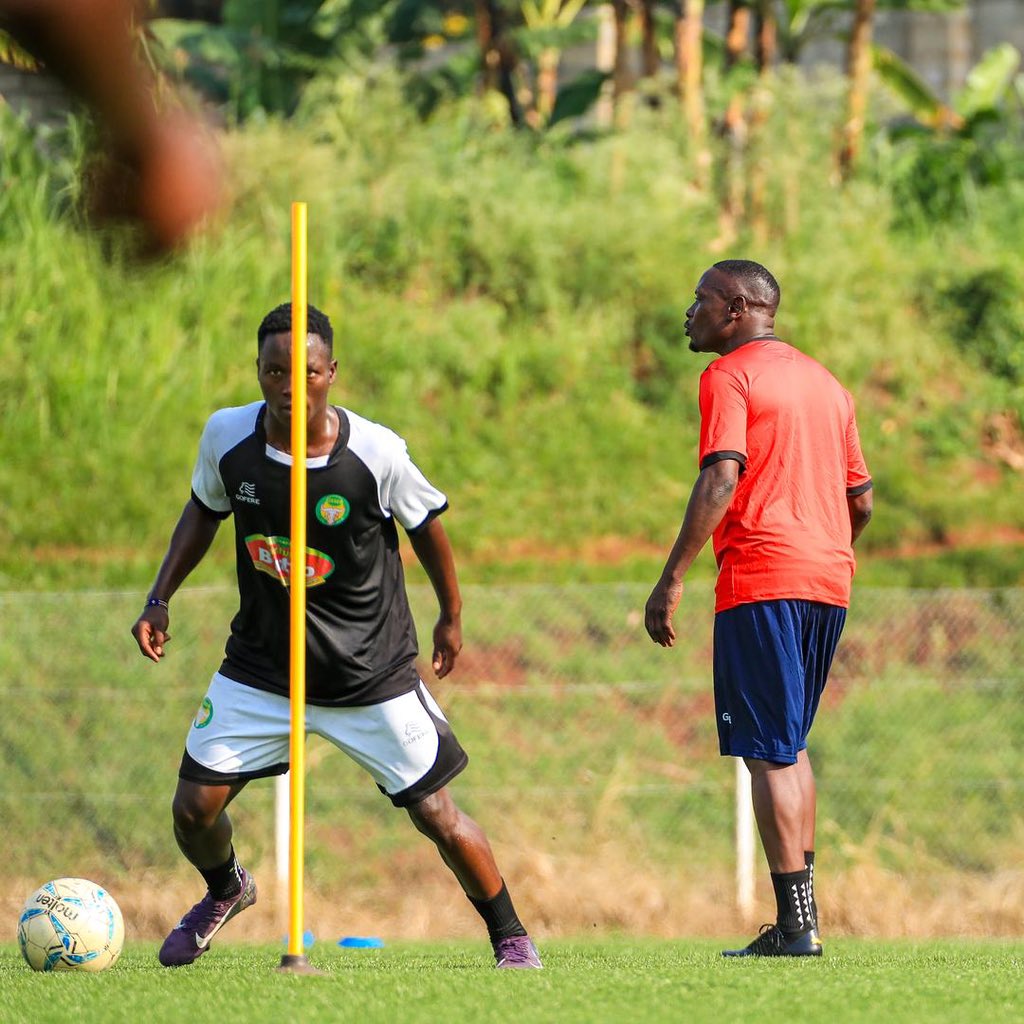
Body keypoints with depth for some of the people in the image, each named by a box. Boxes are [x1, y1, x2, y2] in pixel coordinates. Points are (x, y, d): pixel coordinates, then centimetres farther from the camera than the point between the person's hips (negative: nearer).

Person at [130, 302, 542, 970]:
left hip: (374, 676, -3)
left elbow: (426, 524, -2)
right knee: (194, 807, -2)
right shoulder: (227, 436, -12)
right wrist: (160, 599, 3)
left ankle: (511, 939, 20)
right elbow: (204, 512, 9)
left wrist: (452, 617, 10)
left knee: (439, 818, -4)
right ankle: (225, 891, 34)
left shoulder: (377, 452, -20)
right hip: (260, 668, 3)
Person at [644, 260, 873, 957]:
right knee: (790, 744, 17)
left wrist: (672, 579, -18)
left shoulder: (731, 376, -4)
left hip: (761, 581, -8)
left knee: (771, 752, -7)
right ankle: (802, 914, 14)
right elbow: (862, 500, 20)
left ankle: (796, 925, -12)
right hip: (829, 579, 8)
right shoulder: (826, 382, 20)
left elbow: (722, 479, -17)